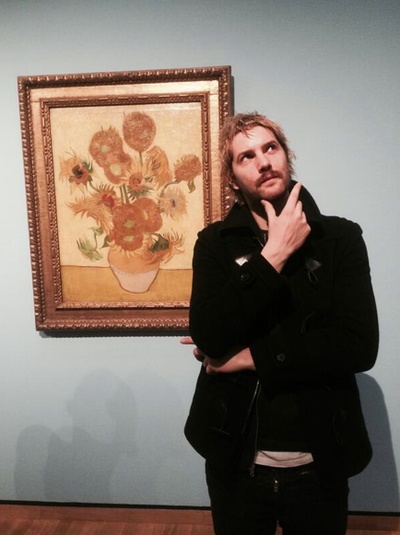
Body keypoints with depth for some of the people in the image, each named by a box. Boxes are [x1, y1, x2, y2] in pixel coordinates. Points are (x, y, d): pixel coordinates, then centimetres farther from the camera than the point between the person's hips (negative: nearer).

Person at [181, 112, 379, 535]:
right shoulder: (215, 242, -3)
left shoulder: (342, 238, -5)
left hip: (319, 464, 0)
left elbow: (359, 346, -15)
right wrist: (274, 254, -19)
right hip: (236, 461, 1)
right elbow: (209, 338, -17)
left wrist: (252, 357, -15)